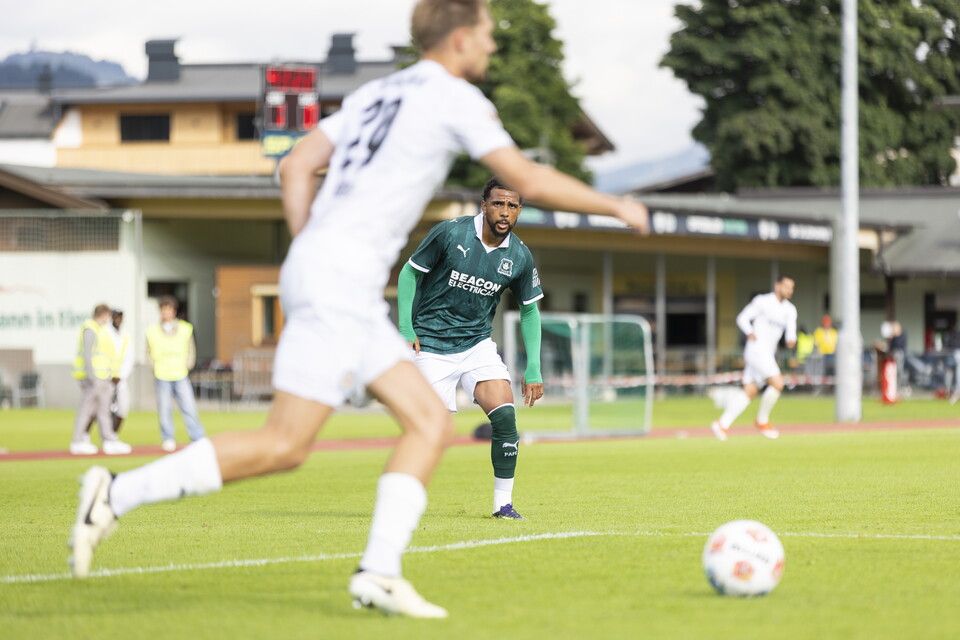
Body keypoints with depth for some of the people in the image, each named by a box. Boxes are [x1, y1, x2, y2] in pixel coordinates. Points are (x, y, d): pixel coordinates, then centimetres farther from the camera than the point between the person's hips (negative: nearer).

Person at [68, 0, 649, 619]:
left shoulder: (379, 92, 21)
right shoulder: (455, 98, -3)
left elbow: (296, 167, 17)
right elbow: (531, 181, -4)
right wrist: (615, 206, 9)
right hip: (342, 277, -10)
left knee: (431, 423, 5)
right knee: (284, 447, -11)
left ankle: (379, 572, -3)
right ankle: (118, 493, -9)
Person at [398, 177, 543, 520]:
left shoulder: (520, 257, -3)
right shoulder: (449, 233, -13)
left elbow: (529, 311, 10)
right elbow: (410, 272, -2)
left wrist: (533, 370, 5)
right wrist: (406, 328, -9)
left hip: (478, 344, 3)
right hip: (431, 346, -3)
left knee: (505, 415, -16)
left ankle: (503, 502, -4)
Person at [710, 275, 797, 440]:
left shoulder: (790, 310, 14)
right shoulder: (762, 301, -4)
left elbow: (791, 330, 5)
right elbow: (742, 318, -5)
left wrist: (791, 340, -19)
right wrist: (750, 333, -25)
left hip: (768, 353, 7)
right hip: (756, 349, -7)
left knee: (749, 392, 2)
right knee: (777, 383, -17)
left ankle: (723, 423, 2)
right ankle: (762, 420, -2)